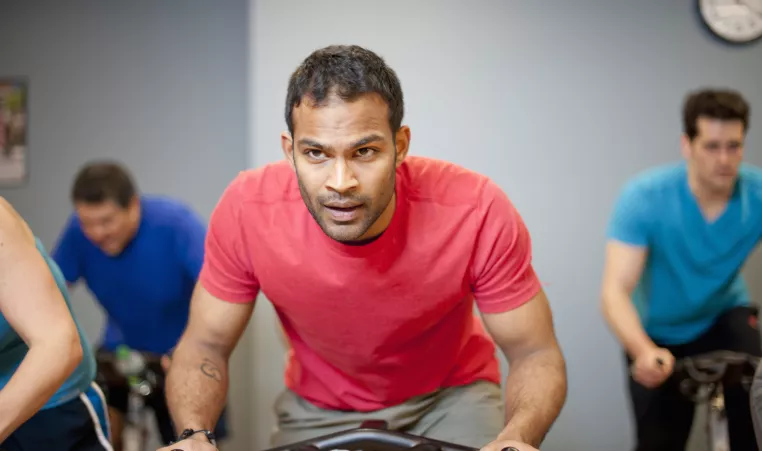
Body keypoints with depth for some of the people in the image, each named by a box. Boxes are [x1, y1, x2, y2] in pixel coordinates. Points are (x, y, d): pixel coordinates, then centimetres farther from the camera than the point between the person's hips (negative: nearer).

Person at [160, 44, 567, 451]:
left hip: (449, 397, -1)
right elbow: (205, 345, -13)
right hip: (319, 411, 2)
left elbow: (536, 354, -19)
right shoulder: (246, 209, -27)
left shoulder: (477, 212, -31)